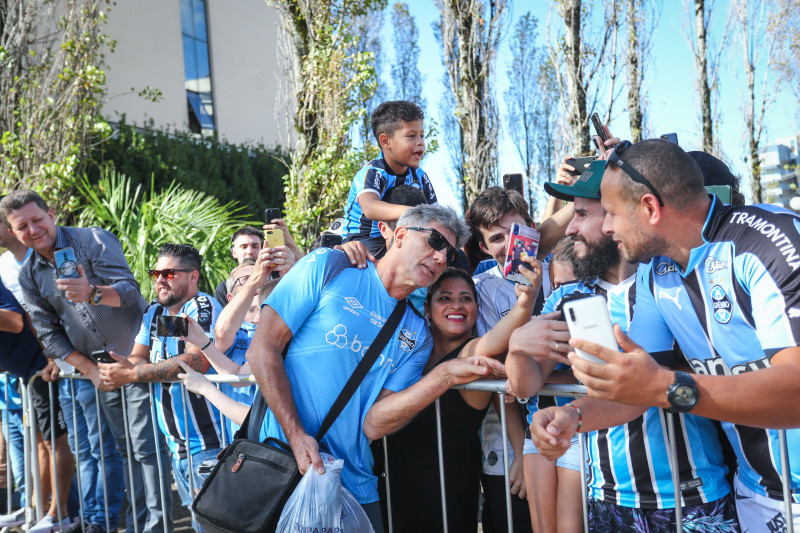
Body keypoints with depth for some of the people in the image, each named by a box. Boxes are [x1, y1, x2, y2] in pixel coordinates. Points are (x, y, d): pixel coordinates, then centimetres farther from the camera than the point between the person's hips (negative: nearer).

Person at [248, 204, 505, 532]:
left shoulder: (417, 336, 6)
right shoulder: (329, 267, -4)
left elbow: (373, 425, -4)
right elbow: (263, 350, -9)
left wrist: (444, 377, -15)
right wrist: (297, 437, -16)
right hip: (282, 462, -4)